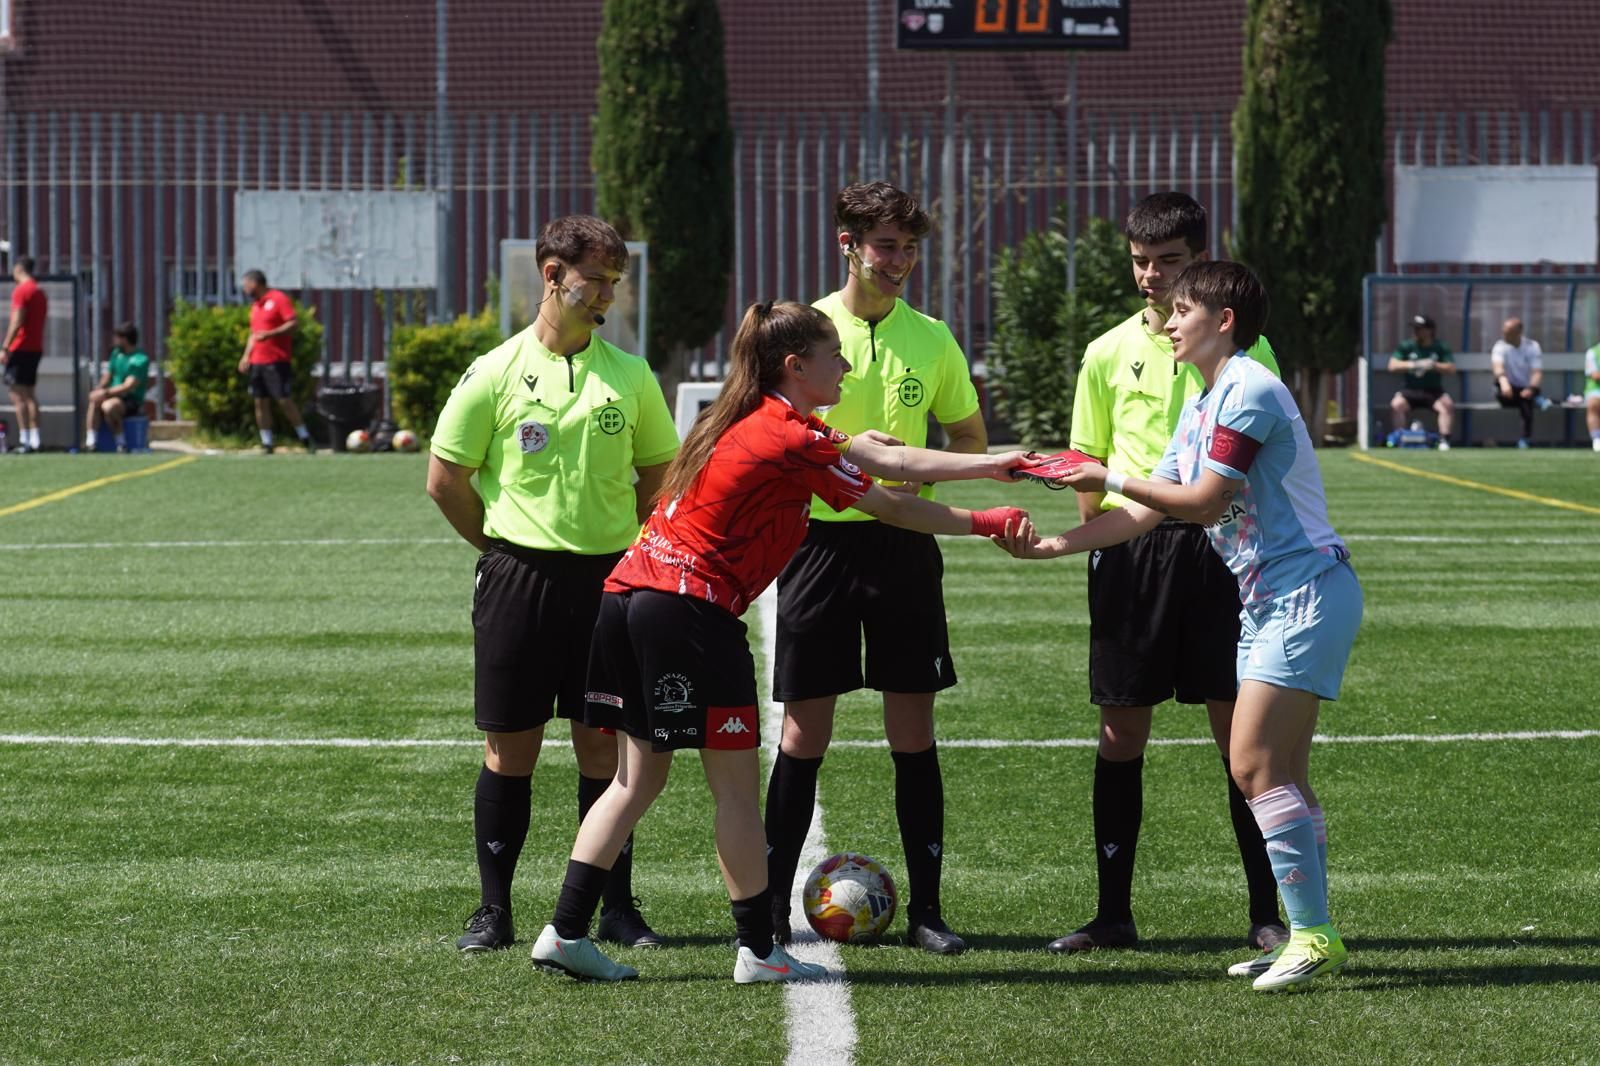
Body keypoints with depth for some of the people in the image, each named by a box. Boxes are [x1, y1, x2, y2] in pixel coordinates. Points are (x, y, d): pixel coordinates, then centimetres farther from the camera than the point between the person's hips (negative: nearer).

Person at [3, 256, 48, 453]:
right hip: (36, 348, 9)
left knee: (17, 393, -8)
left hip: (21, 348, -9)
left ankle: (24, 439, -14)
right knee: (29, 394, 12)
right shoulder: (40, 292, 16)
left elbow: (17, 321, -19)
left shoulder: (21, 291, -10)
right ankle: (34, 439, 7)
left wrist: (5, 347, -19)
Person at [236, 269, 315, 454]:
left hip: (277, 362, -8)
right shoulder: (255, 305, 18)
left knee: (284, 400, -10)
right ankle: (267, 444, 7)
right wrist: (246, 355, 15)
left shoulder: (279, 299, -6)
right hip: (257, 362, 8)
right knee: (261, 402, 3)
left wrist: (270, 333, -21)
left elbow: (294, 324, -14)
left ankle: (305, 439, 0)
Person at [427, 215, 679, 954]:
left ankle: (616, 907, 11)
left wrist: (619, 544, 7)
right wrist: (504, 546, 4)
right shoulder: (496, 373, -2)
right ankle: (493, 909, 8)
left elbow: (659, 473, 15)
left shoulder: (629, 375, 6)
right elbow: (445, 478, 2)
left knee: (604, 744, 4)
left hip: (607, 580, 2)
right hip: (519, 580, -2)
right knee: (509, 746, 2)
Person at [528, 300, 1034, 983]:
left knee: (638, 778, 13)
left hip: (630, 594, 9)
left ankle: (565, 932, 9)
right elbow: (891, 508, -5)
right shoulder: (793, 440, -10)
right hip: (692, 611, -9)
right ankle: (758, 951, 6)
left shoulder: (751, 423, 19)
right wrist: (984, 523, 5)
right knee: (736, 786, 0)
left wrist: (991, 465, 18)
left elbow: (885, 457, 19)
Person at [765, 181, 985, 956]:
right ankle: (771, 904, 9)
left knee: (913, 730, 3)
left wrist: (924, 469, -6)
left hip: (904, 543, 2)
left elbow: (971, 437, 15)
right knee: (804, 731, 0)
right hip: (821, 538, -2)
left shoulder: (930, 338, 7)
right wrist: (846, 452, -16)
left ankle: (925, 908, 9)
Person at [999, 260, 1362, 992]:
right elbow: (1146, 514, 17)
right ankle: (1308, 939, 9)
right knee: (1279, 775, 7)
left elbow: (1206, 501, -17)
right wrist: (1051, 547, 9)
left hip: (1307, 591, -10)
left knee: (1255, 765, -15)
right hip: (1267, 601, 10)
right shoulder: (1199, 410, 18)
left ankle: (1313, 936, -14)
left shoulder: (1249, 390, -13)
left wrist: (1109, 480, -9)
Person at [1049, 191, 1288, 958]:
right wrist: (1097, 546, 3)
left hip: (1217, 544, -2)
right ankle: (1113, 914, 12)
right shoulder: (1108, 354, 8)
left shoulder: (1241, 347, 3)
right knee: (1121, 730, 5)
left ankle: (1265, 913, 6)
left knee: (1238, 727, -1)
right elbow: (1092, 469, 13)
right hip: (1132, 551, 2)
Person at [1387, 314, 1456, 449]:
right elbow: (1392, 366, -5)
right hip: (1410, 390, 0)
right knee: (1396, 405, -29)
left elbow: (1451, 368, -4)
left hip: (1433, 390, 0)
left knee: (1448, 405, -28)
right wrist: (1412, 365, -17)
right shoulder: (1406, 346, 5)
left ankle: (1444, 439, -24)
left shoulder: (1440, 347, 3)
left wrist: (1433, 365, -20)